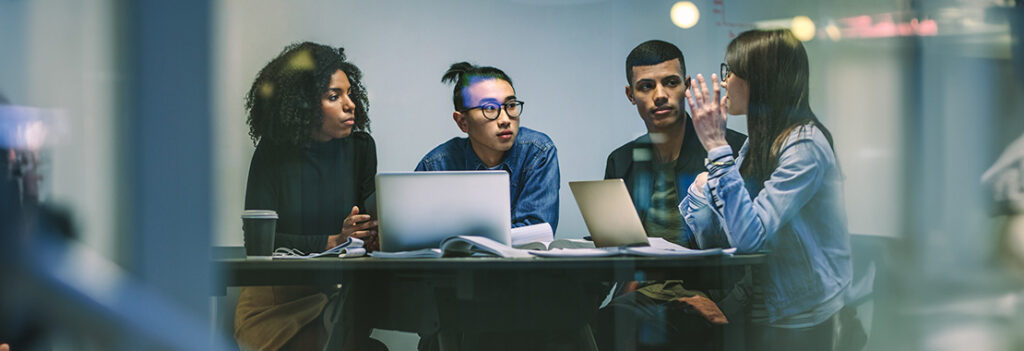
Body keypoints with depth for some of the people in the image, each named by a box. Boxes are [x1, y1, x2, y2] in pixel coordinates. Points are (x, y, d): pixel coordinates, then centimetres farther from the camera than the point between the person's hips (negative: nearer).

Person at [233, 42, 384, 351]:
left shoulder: (361, 147, 8)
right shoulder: (272, 154, -2)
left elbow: (369, 224, 4)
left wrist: (370, 235, -21)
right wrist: (332, 242, -20)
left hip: (341, 290, 2)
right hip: (276, 294, -1)